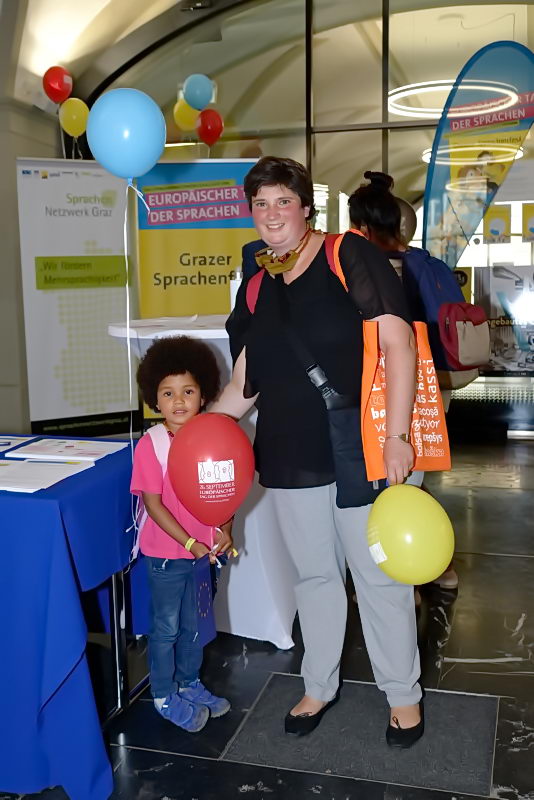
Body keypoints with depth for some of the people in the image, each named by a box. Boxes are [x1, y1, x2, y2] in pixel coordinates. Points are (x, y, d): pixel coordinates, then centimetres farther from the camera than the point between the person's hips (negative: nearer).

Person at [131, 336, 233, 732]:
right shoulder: (150, 444, -16)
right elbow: (153, 503, -17)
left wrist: (225, 531, -12)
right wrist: (188, 542, -19)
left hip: (204, 550, 5)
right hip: (166, 552, -4)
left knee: (195, 624, 20)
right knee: (166, 626, 10)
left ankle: (189, 684, 41)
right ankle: (164, 696, 29)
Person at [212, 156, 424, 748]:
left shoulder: (350, 256, -6)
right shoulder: (256, 289, 10)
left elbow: (397, 343, -13)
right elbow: (244, 386, 15)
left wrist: (396, 435, -19)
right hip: (291, 459, 5)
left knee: (380, 578, 8)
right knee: (314, 575, 18)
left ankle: (403, 695, 30)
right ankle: (319, 687, 39)